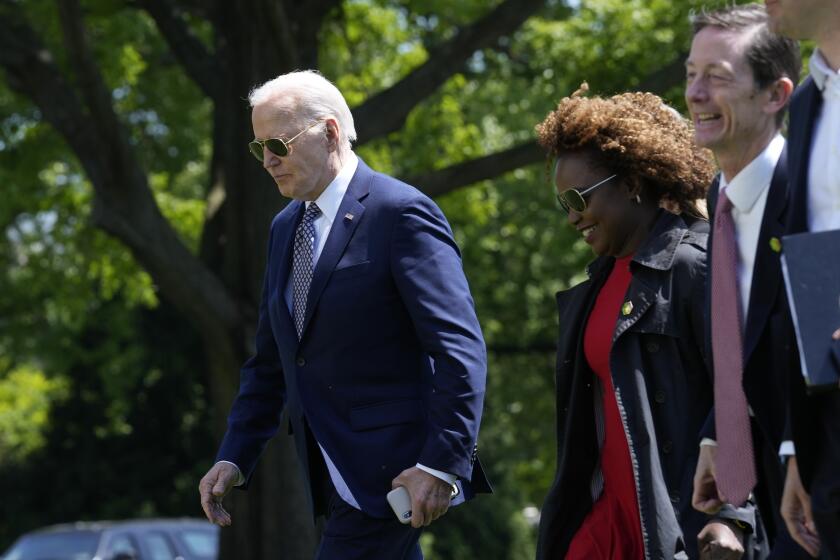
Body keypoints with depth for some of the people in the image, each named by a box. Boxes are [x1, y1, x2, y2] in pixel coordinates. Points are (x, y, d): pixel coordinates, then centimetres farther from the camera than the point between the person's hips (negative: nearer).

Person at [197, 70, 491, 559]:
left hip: (393, 473, -8)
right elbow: (270, 362, 20)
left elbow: (460, 349, -16)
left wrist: (443, 463, -23)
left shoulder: (401, 213, -10)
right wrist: (235, 458, 10)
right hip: (337, 476, 8)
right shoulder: (286, 228, 15)